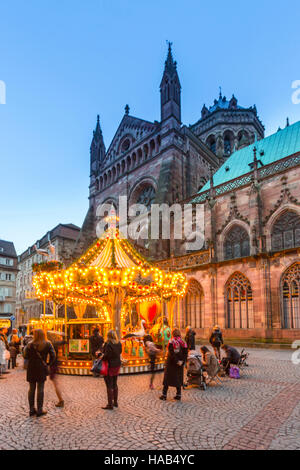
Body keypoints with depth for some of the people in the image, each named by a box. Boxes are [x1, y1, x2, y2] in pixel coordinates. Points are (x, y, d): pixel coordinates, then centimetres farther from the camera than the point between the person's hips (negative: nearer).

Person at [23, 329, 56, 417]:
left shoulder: (30, 344, -5)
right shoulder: (47, 344, -5)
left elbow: (25, 356, -5)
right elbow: (53, 356, -8)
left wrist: (26, 348, 11)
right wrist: (49, 364, 6)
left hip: (31, 368, 2)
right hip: (41, 368, -2)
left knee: (31, 388, 13)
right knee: (40, 389, 5)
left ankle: (31, 409, 19)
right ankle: (39, 410, 8)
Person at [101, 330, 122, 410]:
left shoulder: (108, 345, -22)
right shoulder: (119, 344, 1)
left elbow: (106, 356, -23)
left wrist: (101, 357, -5)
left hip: (110, 366, -7)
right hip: (117, 365, 8)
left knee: (109, 386, 3)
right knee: (115, 384, 19)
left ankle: (110, 404, 9)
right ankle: (115, 402, 30)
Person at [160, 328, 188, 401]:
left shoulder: (171, 342, -12)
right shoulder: (183, 343, 1)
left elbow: (171, 353, -20)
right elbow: (185, 353, -4)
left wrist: (177, 361, -17)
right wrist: (182, 361, -9)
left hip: (171, 363, -4)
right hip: (179, 364, 4)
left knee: (167, 377, 6)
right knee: (178, 378, 14)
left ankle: (164, 395, 10)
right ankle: (178, 395, 16)